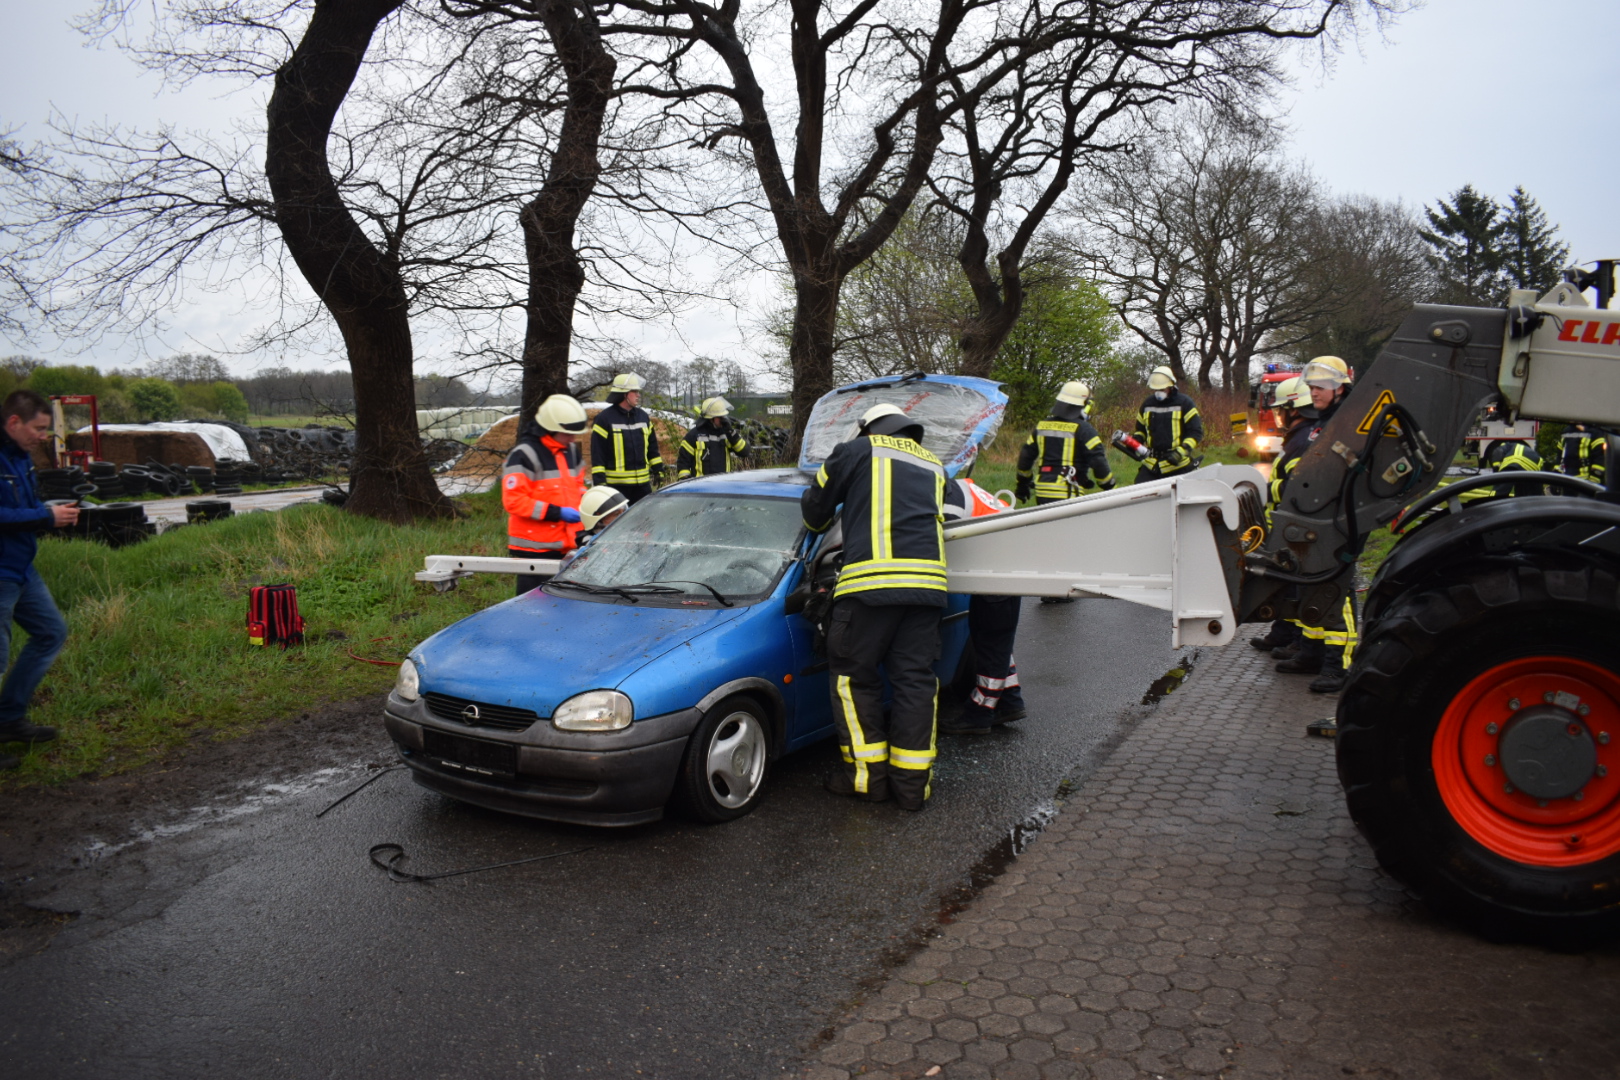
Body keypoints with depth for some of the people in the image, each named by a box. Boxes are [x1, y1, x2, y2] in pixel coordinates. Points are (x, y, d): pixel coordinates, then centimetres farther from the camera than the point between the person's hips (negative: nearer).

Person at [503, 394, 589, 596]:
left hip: (566, 546, 8)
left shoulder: (571, 451, 13)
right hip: (534, 549, -8)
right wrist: (556, 513, -22)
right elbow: (513, 500, -19)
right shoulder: (524, 455, -14)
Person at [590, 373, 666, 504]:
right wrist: (599, 482, -13)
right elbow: (597, 453, -8)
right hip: (616, 485, -6)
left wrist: (658, 470, 14)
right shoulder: (604, 419, -6)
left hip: (643, 484, 6)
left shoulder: (643, 416, 12)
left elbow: (652, 447, 20)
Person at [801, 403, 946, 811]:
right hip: (928, 580, 5)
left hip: (870, 580, -5)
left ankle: (868, 775, 9)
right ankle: (912, 782, 12)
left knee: (854, 676, 8)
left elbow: (815, 506, 17)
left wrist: (821, 523, 40)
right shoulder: (934, 466, 26)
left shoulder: (857, 450, 12)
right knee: (915, 680, 9)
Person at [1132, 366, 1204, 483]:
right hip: (1151, 464, 4)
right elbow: (1141, 429, 24)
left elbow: (1196, 432, -5)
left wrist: (1181, 452, -18)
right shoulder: (1147, 404, 10)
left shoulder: (1184, 403, -2)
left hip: (1178, 465, -3)